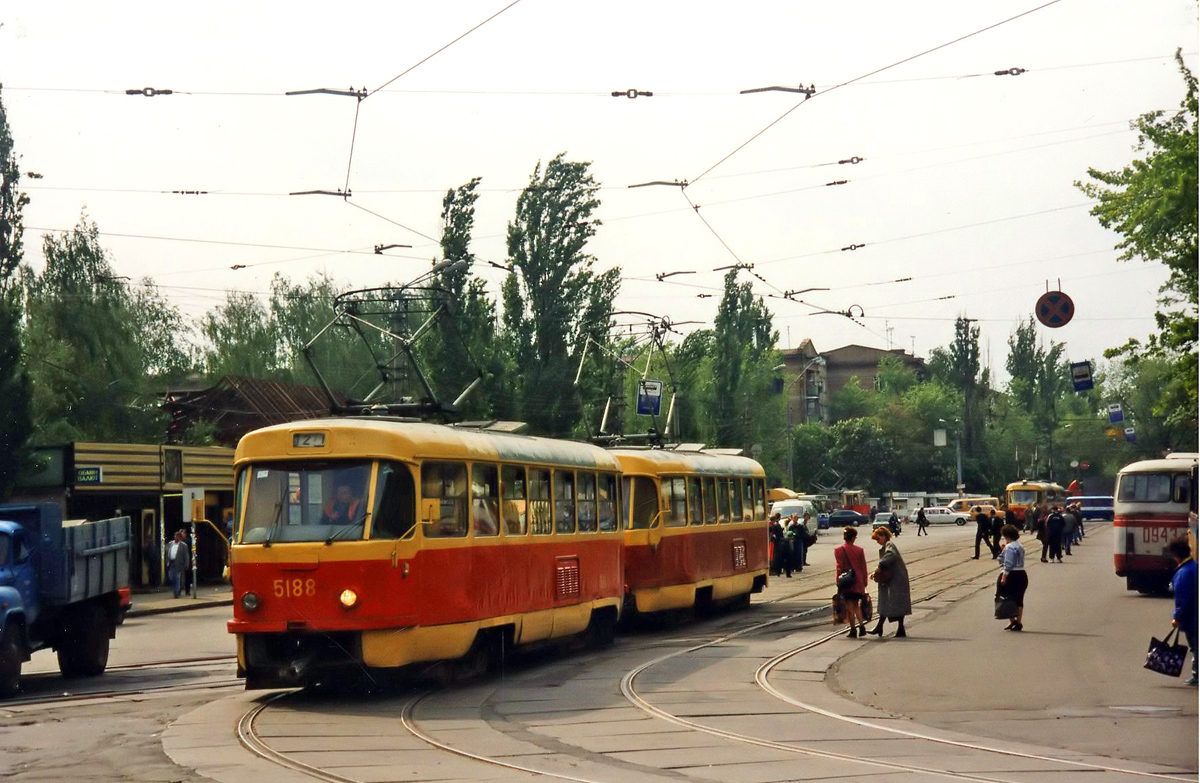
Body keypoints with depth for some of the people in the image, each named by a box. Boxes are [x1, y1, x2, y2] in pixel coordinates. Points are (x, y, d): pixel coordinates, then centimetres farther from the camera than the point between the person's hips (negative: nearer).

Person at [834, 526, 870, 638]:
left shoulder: (838, 551, -8)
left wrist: (838, 582, -2)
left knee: (850, 606, 4)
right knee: (856, 605, 16)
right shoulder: (860, 550, -1)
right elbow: (864, 567, 4)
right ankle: (861, 625, 3)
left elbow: (839, 567, -8)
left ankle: (853, 630, 4)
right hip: (858, 581, 2)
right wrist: (864, 582, 13)